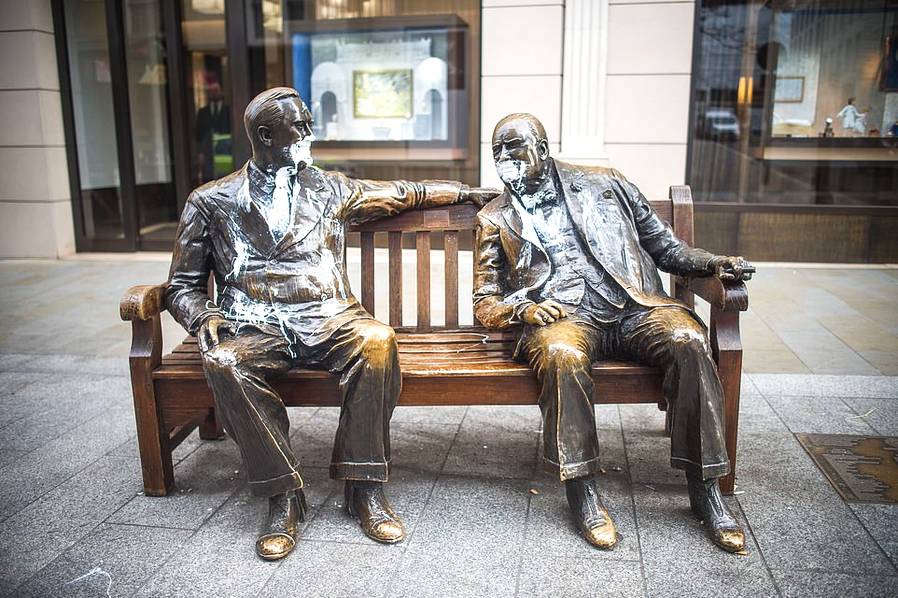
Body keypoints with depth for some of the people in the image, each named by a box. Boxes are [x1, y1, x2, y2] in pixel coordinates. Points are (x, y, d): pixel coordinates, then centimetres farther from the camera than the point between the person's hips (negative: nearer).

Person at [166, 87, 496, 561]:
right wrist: (203, 316, -9)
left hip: (326, 318, 1)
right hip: (253, 326, 0)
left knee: (377, 340, -33)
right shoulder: (210, 202, 12)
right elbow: (183, 284, 13)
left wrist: (467, 192, 32)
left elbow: (405, 193, 30)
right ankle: (282, 495, -21)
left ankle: (363, 487, -22)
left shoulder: (330, 190, 17)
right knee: (223, 362, -35)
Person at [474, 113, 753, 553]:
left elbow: (666, 247, 20)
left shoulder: (604, 184, 19)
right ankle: (580, 487, -22)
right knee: (563, 354, -36)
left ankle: (704, 486, -17)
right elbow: (484, 303, 15)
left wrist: (715, 264, 1)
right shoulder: (495, 219, 18)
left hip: (632, 306, 2)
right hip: (562, 318, -1)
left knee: (689, 339, -29)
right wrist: (522, 309, -7)